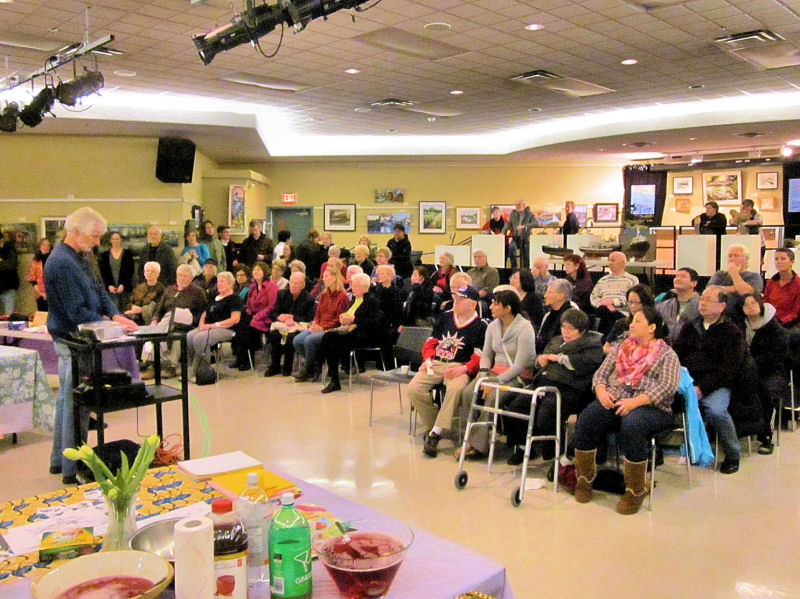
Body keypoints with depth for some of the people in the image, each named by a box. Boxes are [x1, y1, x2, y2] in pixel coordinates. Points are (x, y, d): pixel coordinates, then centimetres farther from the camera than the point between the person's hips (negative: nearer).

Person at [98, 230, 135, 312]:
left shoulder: (128, 253, 6)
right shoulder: (104, 255, 10)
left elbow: (130, 271, 2)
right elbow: (103, 272, 8)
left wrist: (123, 284, -8)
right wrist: (109, 285, -6)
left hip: (125, 287, -1)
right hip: (111, 288, 1)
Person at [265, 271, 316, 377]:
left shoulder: (309, 299, 0)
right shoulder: (282, 294, 11)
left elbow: (309, 319, -6)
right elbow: (274, 313, 7)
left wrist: (292, 318, -16)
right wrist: (280, 317, -16)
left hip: (298, 326, -3)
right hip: (282, 324, 3)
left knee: (290, 336, -36)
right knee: (273, 334, -30)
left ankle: (287, 367, -17)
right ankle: (274, 366, -14)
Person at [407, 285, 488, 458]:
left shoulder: (481, 326, 2)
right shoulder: (445, 316, 18)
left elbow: (479, 357, -5)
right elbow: (431, 341, 21)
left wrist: (463, 369, -22)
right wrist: (428, 359, 3)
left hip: (459, 367, -4)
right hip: (436, 364, 5)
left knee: (455, 388, -37)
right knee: (413, 388, -21)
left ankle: (435, 434, -28)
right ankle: (431, 427, -8)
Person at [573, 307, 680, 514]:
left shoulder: (667, 354, 8)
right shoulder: (620, 348, 24)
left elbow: (668, 387, -8)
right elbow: (601, 373, 19)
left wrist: (635, 401, -20)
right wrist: (602, 391, -5)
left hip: (650, 406, -4)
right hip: (614, 400, 4)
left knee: (631, 426, -38)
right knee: (586, 419, -26)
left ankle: (635, 491, -23)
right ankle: (584, 479, -12)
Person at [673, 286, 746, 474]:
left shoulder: (732, 332, 4)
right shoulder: (690, 327, 19)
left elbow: (728, 368, -6)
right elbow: (675, 355, 14)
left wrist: (702, 388, -17)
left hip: (716, 384, -4)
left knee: (716, 410, -33)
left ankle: (732, 456, -6)